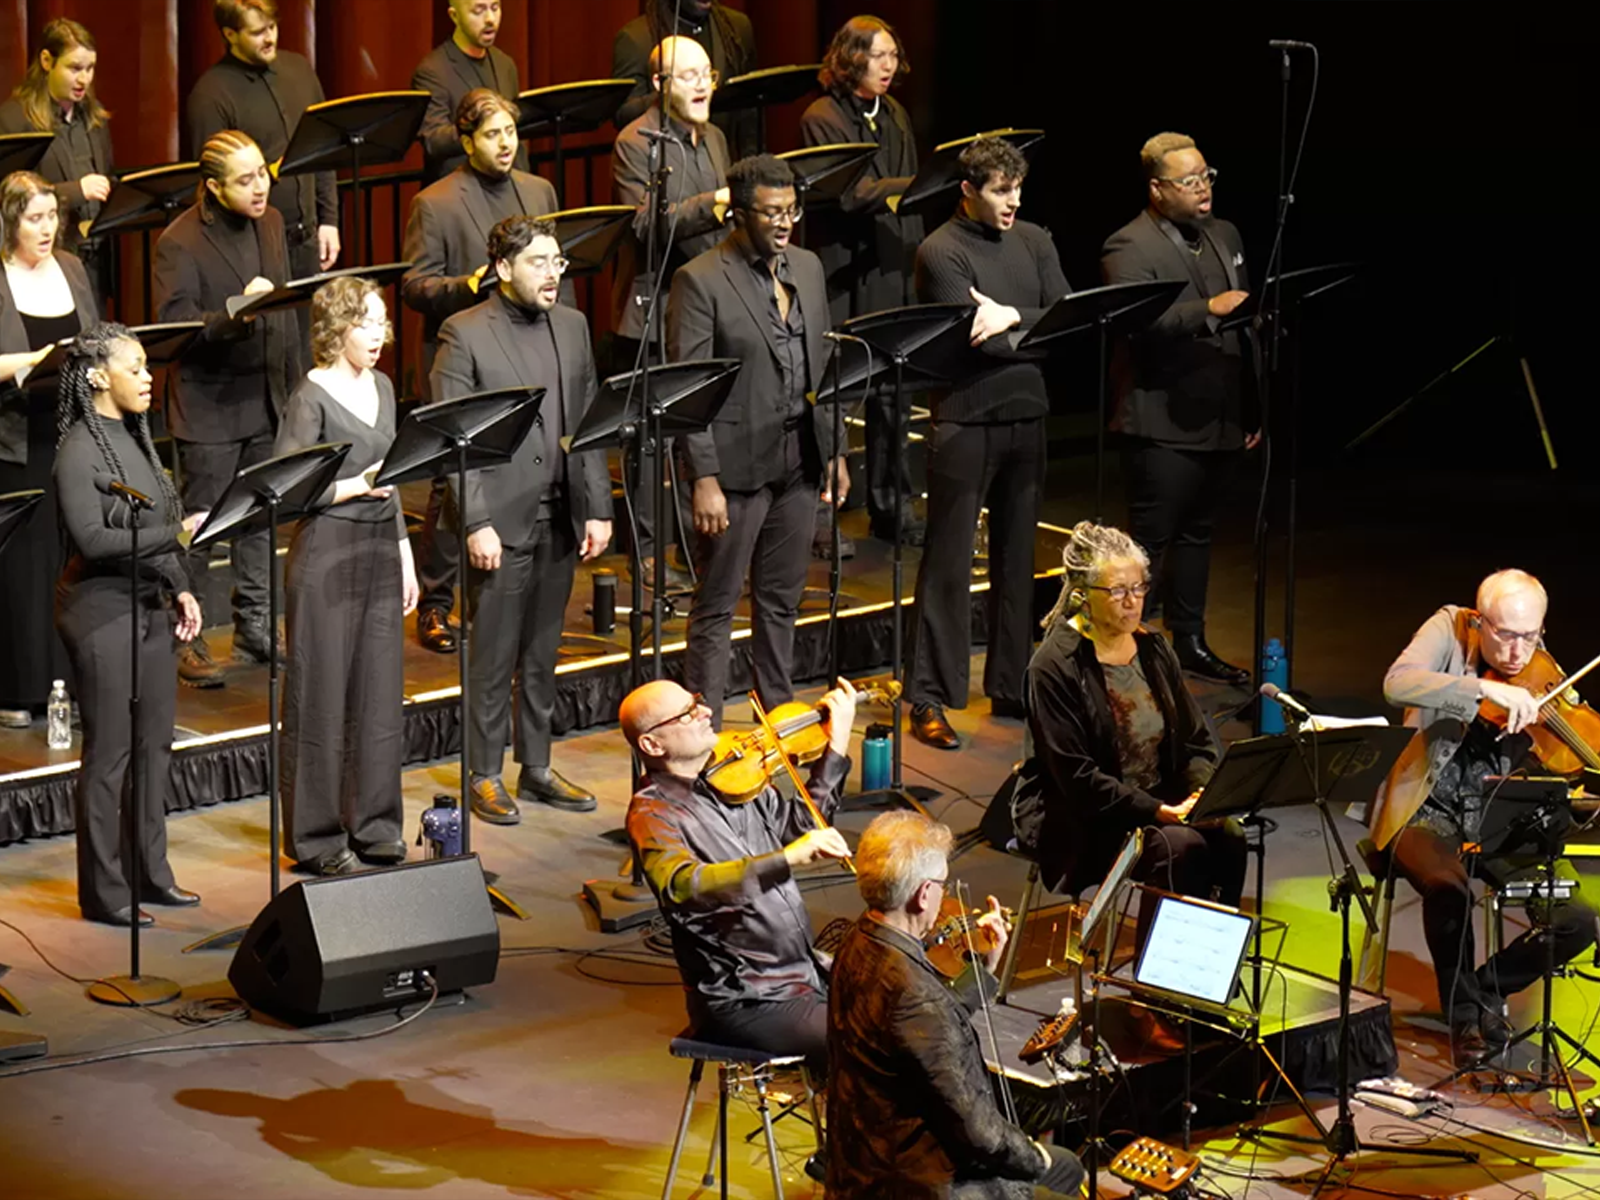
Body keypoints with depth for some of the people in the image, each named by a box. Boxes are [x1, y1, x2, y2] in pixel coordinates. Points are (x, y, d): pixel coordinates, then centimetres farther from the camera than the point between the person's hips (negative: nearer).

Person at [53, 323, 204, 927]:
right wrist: (177, 534, -25)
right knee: (109, 754, -2)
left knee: (154, 743, 12)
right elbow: (92, 539, -23)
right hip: (102, 610, -8)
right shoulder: (79, 449, -15)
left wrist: (180, 588, 11)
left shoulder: (134, 437, 11)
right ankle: (104, 892, 6)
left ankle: (150, 872, 22)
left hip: (150, 604, 8)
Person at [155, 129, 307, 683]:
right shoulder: (180, 242, -15)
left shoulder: (271, 223, 7)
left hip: (267, 400, 7)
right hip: (209, 405, -7)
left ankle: (254, 627, 26)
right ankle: (184, 636, 8)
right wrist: (236, 316, -33)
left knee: (261, 519, 14)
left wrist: (296, 384, 16)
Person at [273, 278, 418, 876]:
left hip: (380, 552, 7)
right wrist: (354, 487, -18)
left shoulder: (381, 387, 12)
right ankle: (317, 840, 7)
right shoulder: (312, 397, -11)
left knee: (380, 695, 10)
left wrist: (405, 555, 17)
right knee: (321, 699, 0)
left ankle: (373, 827, 20)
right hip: (327, 555, -7)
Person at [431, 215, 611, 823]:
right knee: (492, 658, 0)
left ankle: (537, 767, 23)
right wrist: (476, 522, -15)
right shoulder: (465, 334, -8)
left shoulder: (572, 327, 10)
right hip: (500, 520, -5)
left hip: (560, 520, 5)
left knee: (542, 654, 13)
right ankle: (484, 776, 9)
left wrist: (598, 508, 6)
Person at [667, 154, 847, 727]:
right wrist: (704, 479, -18)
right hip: (736, 463, -6)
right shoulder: (700, 281, -11)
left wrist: (834, 452, 14)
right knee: (716, 607, 1)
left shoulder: (807, 267, 10)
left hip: (799, 461, 6)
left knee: (781, 599, 16)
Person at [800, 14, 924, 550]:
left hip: (892, 275, 6)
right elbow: (847, 194, -18)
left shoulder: (895, 116, 14)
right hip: (844, 279, -6)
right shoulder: (822, 119, -8)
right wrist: (916, 185, -24)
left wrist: (916, 260, 13)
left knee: (890, 394, 8)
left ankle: (892, 508, 16)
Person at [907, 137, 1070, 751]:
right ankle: (931, 699, -1)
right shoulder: (941, 252, -9)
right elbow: (974, 340, -18)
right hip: (965, 421, -6)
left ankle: (1010, 686, 23)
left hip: (1027, 418, 6)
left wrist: (1011, 317, -15)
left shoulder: (1033, 241, 10)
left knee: (1017, 558, 14)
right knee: (948, 562, -4)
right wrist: (1032, 326, -7)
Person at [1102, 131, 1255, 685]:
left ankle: (1190, 643, 25)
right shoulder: (1129, 248, -11)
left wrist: (1250, 410, 19)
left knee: (1197, 534, 16)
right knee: (1150, 540, -2)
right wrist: (1207, 310, -34)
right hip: (1164, 425, -7)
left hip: (1219, 421, 7)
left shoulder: (1224, 236, 14)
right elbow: (1140, 323, -26)